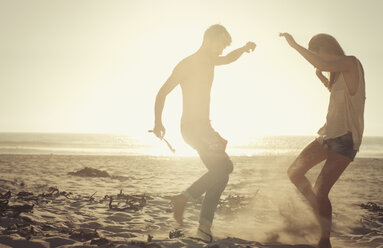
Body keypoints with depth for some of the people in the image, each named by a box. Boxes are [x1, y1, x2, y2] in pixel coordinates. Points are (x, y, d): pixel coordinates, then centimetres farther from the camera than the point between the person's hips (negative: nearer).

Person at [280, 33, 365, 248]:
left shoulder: (351, 64, -11)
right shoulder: (340, 74, 15)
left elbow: (323, 65, -30)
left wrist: (295, 45, -23)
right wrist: (324, 80, 20)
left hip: (345, 139, -10)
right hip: (330, 135, 10)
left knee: (320, 191, -17)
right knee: (295, 172, 10)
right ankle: (321, 216, 22)